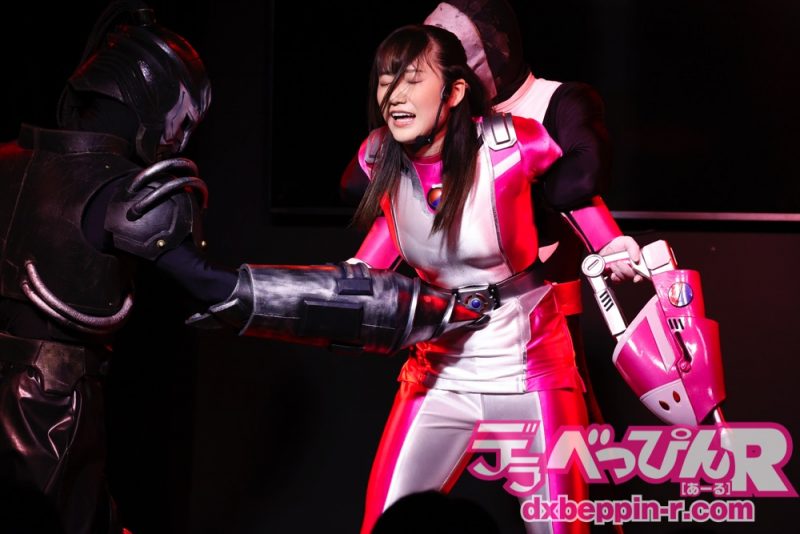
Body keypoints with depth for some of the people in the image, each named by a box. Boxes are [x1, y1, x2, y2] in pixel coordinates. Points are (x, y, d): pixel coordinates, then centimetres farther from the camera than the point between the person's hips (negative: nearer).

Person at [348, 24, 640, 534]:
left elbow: (572, 187, -2)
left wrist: (614, 246, -10)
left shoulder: (509, 145, -21)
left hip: (531, 371, -4)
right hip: (441, 373, 4)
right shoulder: (382, 158, -8)